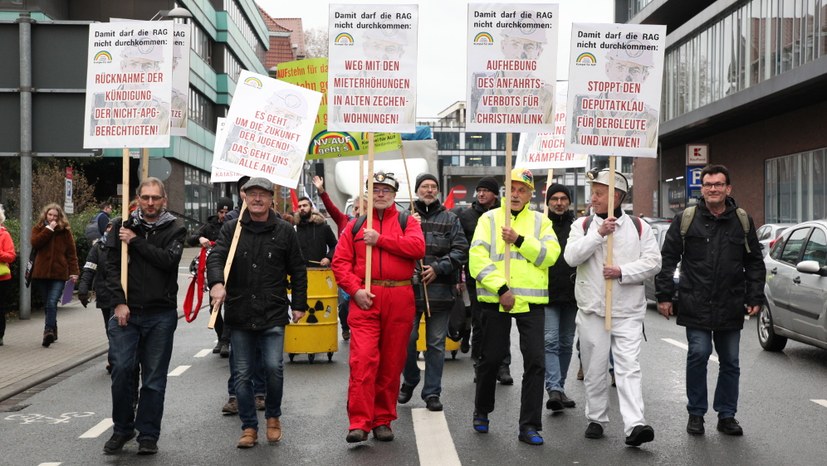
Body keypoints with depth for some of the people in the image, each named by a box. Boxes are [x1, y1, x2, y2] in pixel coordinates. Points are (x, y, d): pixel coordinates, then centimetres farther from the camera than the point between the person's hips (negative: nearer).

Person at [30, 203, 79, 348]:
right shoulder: (38, 228, 9)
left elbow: (71, 252, 1)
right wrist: (48, 229, -13)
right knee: (47, 304, 12)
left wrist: (74, 271, -6)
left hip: (59, 273, -3)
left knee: (52, 303, -17)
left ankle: (49, 331, -23)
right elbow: (35, 243, -10)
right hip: (42, 272, 3)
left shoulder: (65, 230, 3)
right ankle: (52, 332, 23)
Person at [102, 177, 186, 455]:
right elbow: (112, 265, 2)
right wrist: (119, 302, -8)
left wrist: (135, 241, -11)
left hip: (161, 314, -1)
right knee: (122, 370, -3)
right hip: (125, 310, 1)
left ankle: (148, 435, 14)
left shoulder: (175, 229, 4)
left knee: (154, 378, 4)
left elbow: (168, 260, -13)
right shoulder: (122, 226, 7)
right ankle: (122, 429, 16)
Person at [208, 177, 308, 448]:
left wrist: (299, 304, 6)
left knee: (274, 368, -9)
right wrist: (217, 282, -29)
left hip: (273, 315, -1)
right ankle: (249, 427, 20)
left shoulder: (284, 231, 4)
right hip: (239, 314, 2)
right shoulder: (232, 229, 5)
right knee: (242, 374, 6)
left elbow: (298, 271, 9)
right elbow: (216, 257, -9)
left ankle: (273, 417, 18)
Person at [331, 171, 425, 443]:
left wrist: (380, 239, -11)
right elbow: (340, 262, 5)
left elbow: (418, 247, -10)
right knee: (362, 359, -12)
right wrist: (355, 290, -10)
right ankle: (359, 423, -9)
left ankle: (383, 420, 17)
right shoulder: (355, 226, 12)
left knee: (392, 362, 6)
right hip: (365, 299, -1)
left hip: (399, 301, 1)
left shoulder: (407, 223, 11)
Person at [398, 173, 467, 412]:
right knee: (407, 338, 3)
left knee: (436, 343, 5)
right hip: (409, 286, 0)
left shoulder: (450, 219, 8)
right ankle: (409, 381, 27)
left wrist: (438, 268, -10)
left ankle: (432, 392, 13)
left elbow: (461, 249, 0)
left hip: (440, 289, 0)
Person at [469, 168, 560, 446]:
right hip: (495, 299, -1)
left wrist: (520, 240, -15)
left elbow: (550, 254, -5)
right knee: (491, 358, 10)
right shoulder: (489, 219, 4)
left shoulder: (540, 221, 10)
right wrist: (501, 288, -16)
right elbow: (478, 258, -8)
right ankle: (482, 412, 32)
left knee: (535, 361, -3)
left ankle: (529, 425, 6)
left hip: (532, 301, 1)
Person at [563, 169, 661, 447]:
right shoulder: (583, 226, 6)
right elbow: (571, 257, -10)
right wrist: (598, 234, -18)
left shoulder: (639, 226, 5)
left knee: (629, 367, -9)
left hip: (628, 311, -1)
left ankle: (634, 425, -14)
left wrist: (622, 271, -15)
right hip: (592, 309, 1)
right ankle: (596, 419, 24)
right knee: (594, 369, 10)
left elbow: (653, 262, -2)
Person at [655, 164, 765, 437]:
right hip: (696, 305, -2)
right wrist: (664, 295, -2)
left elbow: (754, 263, 10)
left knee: (730, 361, 9)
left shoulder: (743, 221, 6)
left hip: (731, 307, 3)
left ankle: (727, 415, 20)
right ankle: (696, 413, 10)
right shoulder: (685, 220, 0)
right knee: (698, 356, -5)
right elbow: (668, 259, 2)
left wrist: (755, 298, 3)